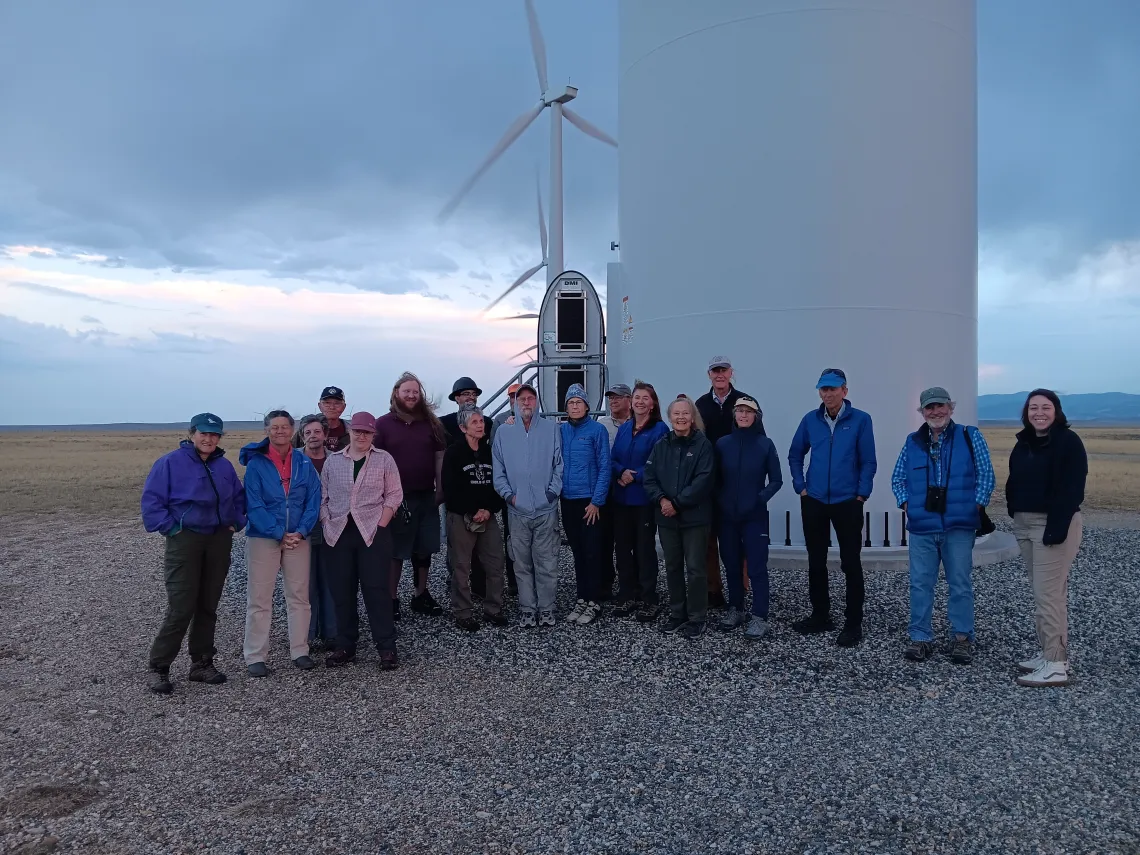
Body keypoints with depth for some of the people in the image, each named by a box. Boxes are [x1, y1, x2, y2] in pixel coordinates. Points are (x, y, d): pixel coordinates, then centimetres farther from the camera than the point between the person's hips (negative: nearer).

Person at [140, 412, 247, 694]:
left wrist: (236, 523, 7)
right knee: (181, 608, -10)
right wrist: (171, 528, -12)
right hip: (185, 540, -5)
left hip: (219, 541, 5)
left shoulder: (224, 465, 10)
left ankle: (202, 664, 22)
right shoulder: (170, 462, -6)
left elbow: (239, 497, 21)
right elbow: (151, 501, -8)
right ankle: (159, 668, 3)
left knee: (208, 606, 11)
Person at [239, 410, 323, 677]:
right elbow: (254, 505, -10)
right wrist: (280, 534, -17)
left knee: (299, 596, 9)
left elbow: (314, 501, 1)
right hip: (263, 538, -3)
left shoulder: (304, 464, 4)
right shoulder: (256, 464, -5)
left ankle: (300, 651, 19)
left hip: (298, 538, 3)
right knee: (259, 599, 1)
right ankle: (255, 657, 9)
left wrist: (300, 532, -13)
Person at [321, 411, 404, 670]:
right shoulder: (333, 460, 9)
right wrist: (327, 525, -1)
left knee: (376, 589, -4)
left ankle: (387, 648, 1)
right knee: (342, 591, 6)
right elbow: (323, 497, 10)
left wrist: (381, 525, -9)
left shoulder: (384, 459, 2)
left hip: (373, 532, -3)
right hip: (339, 533, 3)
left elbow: (394, 495, 0)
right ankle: (345, 646, 17)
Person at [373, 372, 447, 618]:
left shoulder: (430, 423, 8)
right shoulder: (383, 424, -2)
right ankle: (392, 599, 14)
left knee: (424, 549, 10)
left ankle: (421, 595, 24)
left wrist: (440, 488, 5)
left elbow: (439, 456, 11)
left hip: (426, 497, 3)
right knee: (395, 551, 4)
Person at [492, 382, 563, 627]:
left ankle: (546, 608, 14)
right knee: (522, 564, 8)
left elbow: (560, 464, 1)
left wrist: (552, 492, -8)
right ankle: (526, 609, 18)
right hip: (517, 510, 2)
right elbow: (498, 469, 6)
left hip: (546, 509, -1)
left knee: (547, 563, 3)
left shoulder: (551, 429, 1)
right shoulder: (503, 432, 6)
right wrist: (508, 494, -5)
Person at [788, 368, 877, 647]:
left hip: (847, 503, -3)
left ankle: (853, 623, 11)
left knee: (851, 563, 1)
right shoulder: (810, 420, 4)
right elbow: (795, 455, 13)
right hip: (814, 502, 3)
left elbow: (868, 462, -4)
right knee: (816, 562, 11)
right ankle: (820, 616, 24)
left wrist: (861, 495, -8)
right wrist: (801, 487, 5)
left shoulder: (860, 420, -5)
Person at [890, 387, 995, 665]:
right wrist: (906, 504, 3)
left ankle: (962, 638, 15)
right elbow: (897, 478, 16)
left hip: (959, 527, -2)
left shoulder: (970, 437, 2)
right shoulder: (912, 443, 10)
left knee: (961, 585, 4)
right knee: (920, 584, 4)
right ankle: (920, 638, 13)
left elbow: (986, 475, 1)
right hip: (921, 528, 2)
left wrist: (976, 506, -6)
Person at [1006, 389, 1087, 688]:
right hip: (1025, 524, 8)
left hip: (1055, 524, -8)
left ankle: (1055, 665, -5)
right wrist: (1015, 513, 6)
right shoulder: (1023, 443, 12)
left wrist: (1057, 527, -21)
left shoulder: (1069, 441, -10)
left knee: (1048, 594, -10)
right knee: (1043, 592, 12)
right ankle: (1050, 654, 20)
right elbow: (1014, 483, 16)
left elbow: (1072, 489, -16)